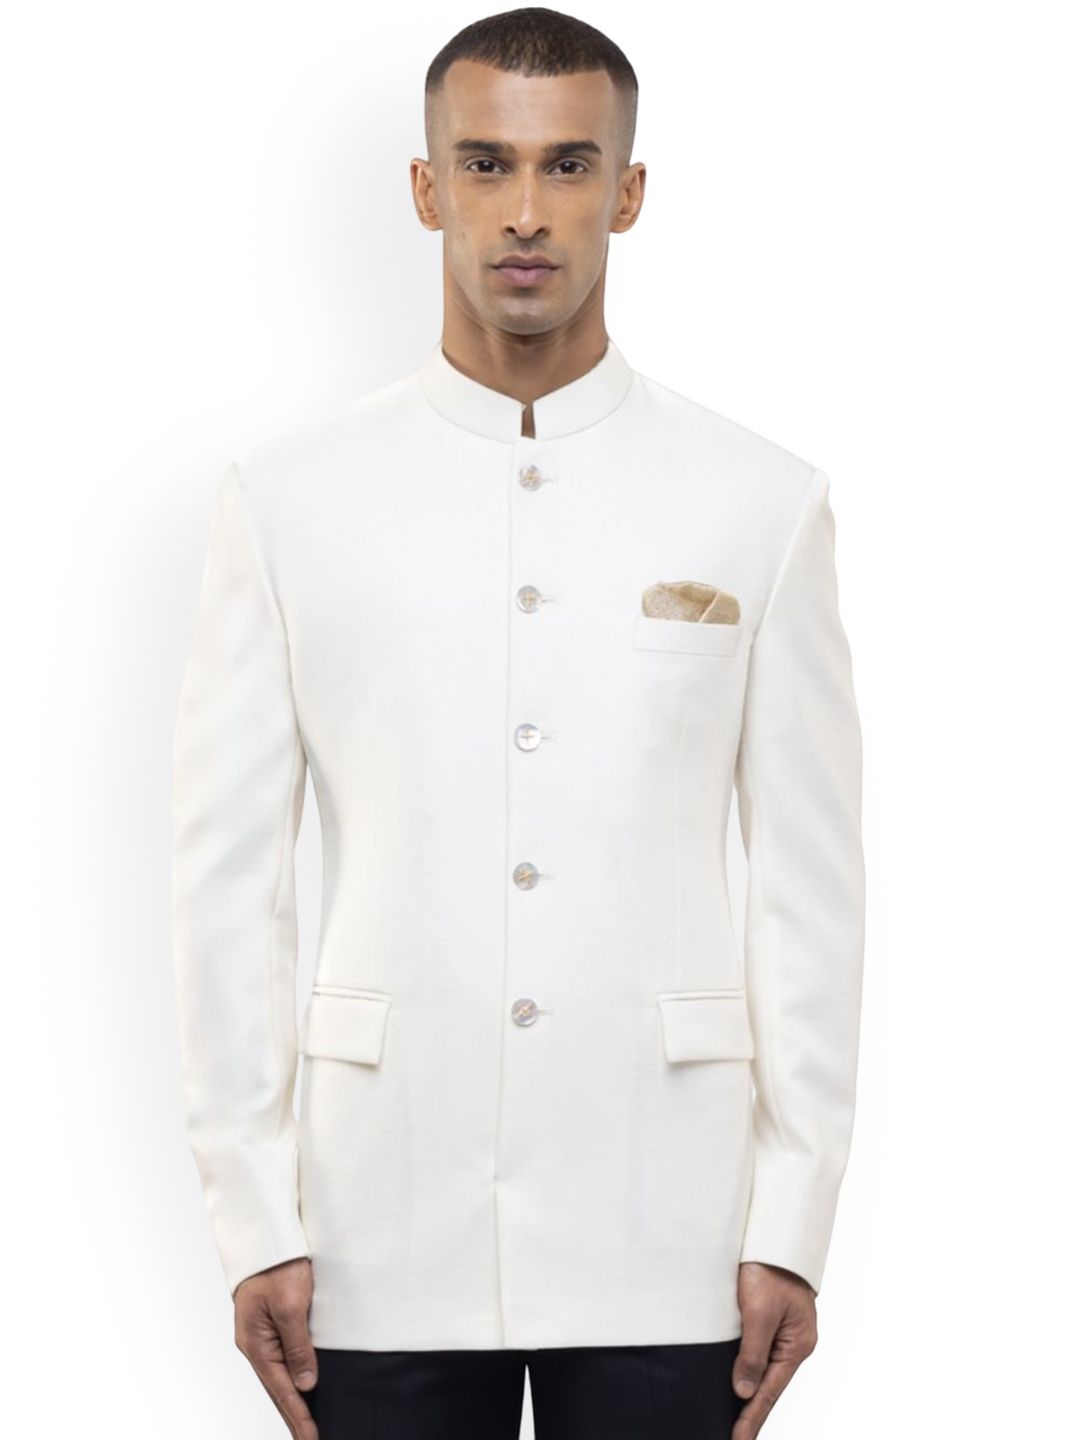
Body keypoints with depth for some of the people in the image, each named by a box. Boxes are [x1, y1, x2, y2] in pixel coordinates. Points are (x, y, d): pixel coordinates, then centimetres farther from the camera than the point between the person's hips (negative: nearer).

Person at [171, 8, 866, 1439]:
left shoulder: (763, 502, 2)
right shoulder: (291, 498, 1)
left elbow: (812, 884, 2)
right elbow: (227, 876, 2)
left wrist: (795, 1224, -1)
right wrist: (254, 1219, -1)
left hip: (663, 1241, 0)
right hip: (388, 1235, 0)